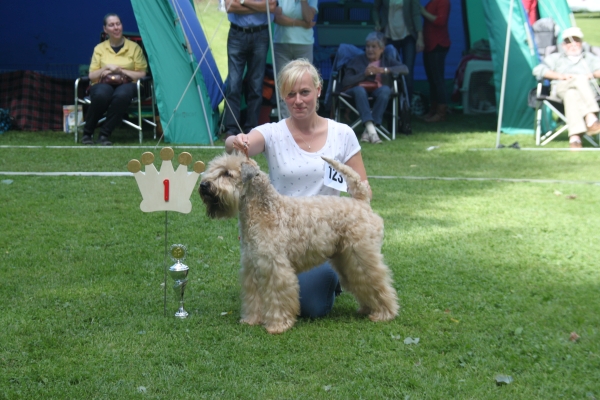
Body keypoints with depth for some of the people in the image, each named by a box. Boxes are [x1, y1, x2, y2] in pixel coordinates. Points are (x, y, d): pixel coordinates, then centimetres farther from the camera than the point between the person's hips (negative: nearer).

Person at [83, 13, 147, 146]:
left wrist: (121, 71, -9)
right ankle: (87, 133, -19)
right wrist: (106, 68, -10)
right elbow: (91, 76, 9)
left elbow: (141, 74, 5)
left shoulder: (134, 47, 8)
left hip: (126, 84, -1)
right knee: (100, 95, -39)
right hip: (103, 85, 1)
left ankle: (104, 135, -29)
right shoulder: (99, 48, 11)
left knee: (122, 95, -40)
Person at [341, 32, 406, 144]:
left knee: (385, 89, -34)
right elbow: (345, 82, 0)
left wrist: (383, 70, -15)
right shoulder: (357, 61, 15)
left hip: (377, 91, 1)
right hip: (359, 92, -1)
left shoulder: (387, 61, 17)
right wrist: (364, 74, -13)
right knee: (359, 89, -36)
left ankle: (367, 131, -40)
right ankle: (371, 129, -51)